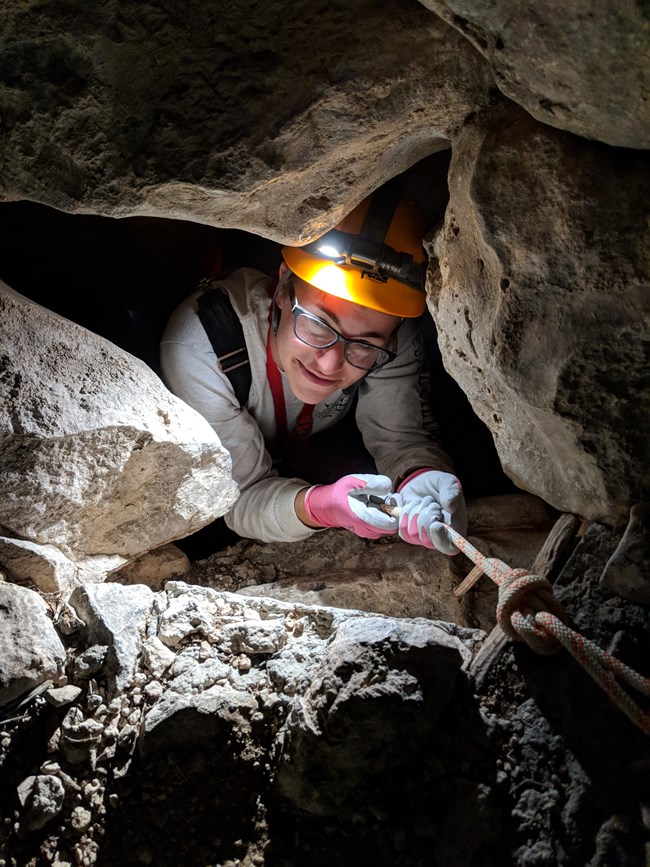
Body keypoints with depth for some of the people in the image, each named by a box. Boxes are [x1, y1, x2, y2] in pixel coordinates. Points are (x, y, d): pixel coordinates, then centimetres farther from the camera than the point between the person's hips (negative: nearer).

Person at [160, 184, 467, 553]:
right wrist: (319, 506, -53)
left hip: (316, 452, 3)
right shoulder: (197, 349, -37)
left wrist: (420, 479, -46)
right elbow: (241, 497, -31)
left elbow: (402, 438, -21)